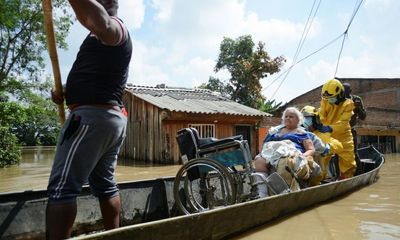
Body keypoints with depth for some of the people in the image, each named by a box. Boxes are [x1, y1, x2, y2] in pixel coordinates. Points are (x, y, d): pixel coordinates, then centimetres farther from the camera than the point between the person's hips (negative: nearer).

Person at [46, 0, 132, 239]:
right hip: (114, 118, 10)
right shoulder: (108, 40, 27)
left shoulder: (114, 26, -5)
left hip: (93, 116, -10)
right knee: (105, 185, 14)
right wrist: (67, 92, 10)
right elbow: (93, 77, 26)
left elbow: (103, 23, -32)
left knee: (62, 187, -10)